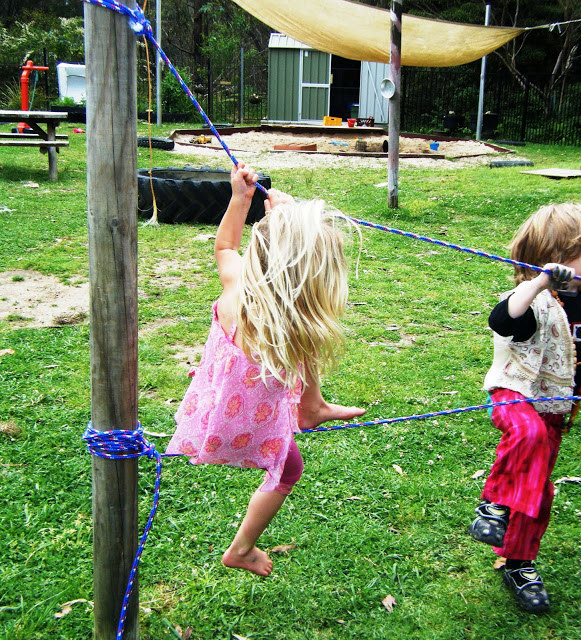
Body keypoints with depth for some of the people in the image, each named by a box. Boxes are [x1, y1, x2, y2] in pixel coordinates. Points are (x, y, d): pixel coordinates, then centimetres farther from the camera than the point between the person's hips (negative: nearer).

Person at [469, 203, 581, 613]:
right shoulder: (536, 301, -23)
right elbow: (502, 320, -45)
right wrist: (541, 281, -48)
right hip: (516, 394, -6)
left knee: (537, 488, 11)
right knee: (528, 432, -40)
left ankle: (520, 564, 27)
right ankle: (494, 503, -18)